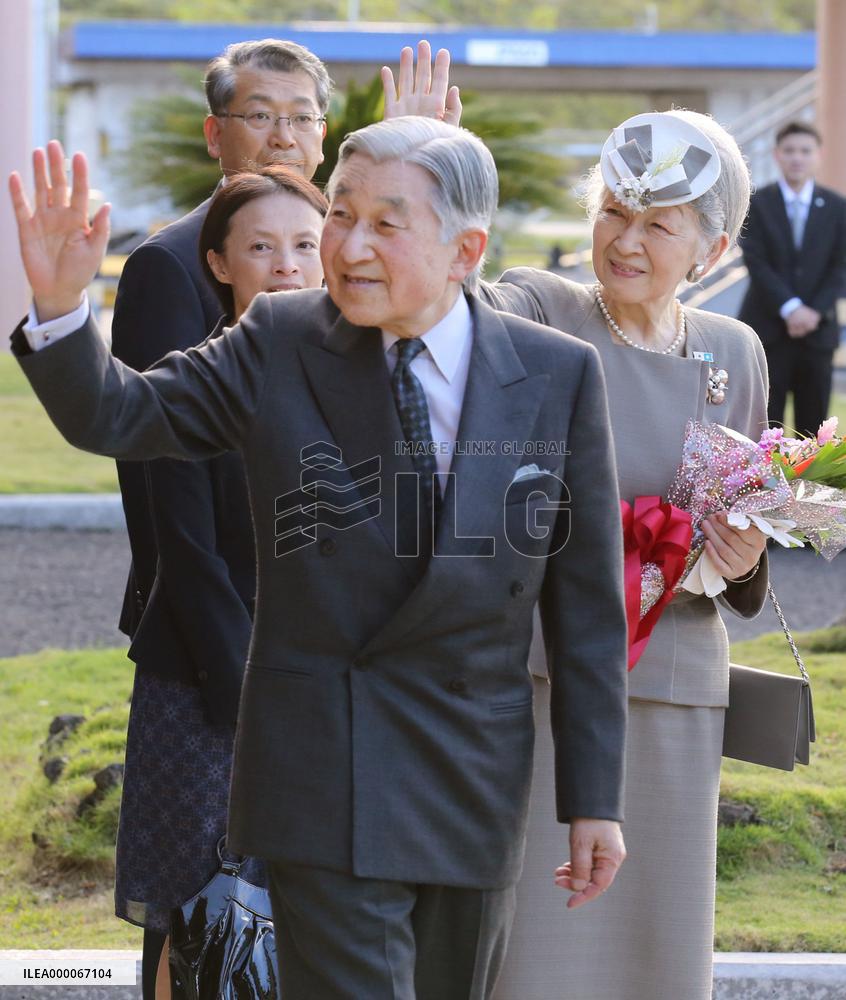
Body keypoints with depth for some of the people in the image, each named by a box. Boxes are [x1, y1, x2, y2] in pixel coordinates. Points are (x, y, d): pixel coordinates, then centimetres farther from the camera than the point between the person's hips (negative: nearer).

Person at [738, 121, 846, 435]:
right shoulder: (756, 204, 1)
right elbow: (756, 263, -7)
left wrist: (815, 311, -12)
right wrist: (790, 308, -17)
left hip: (818, 330, 2)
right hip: (768, 328, -2)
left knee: (812, 421, 5)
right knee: (765, 423, -2)